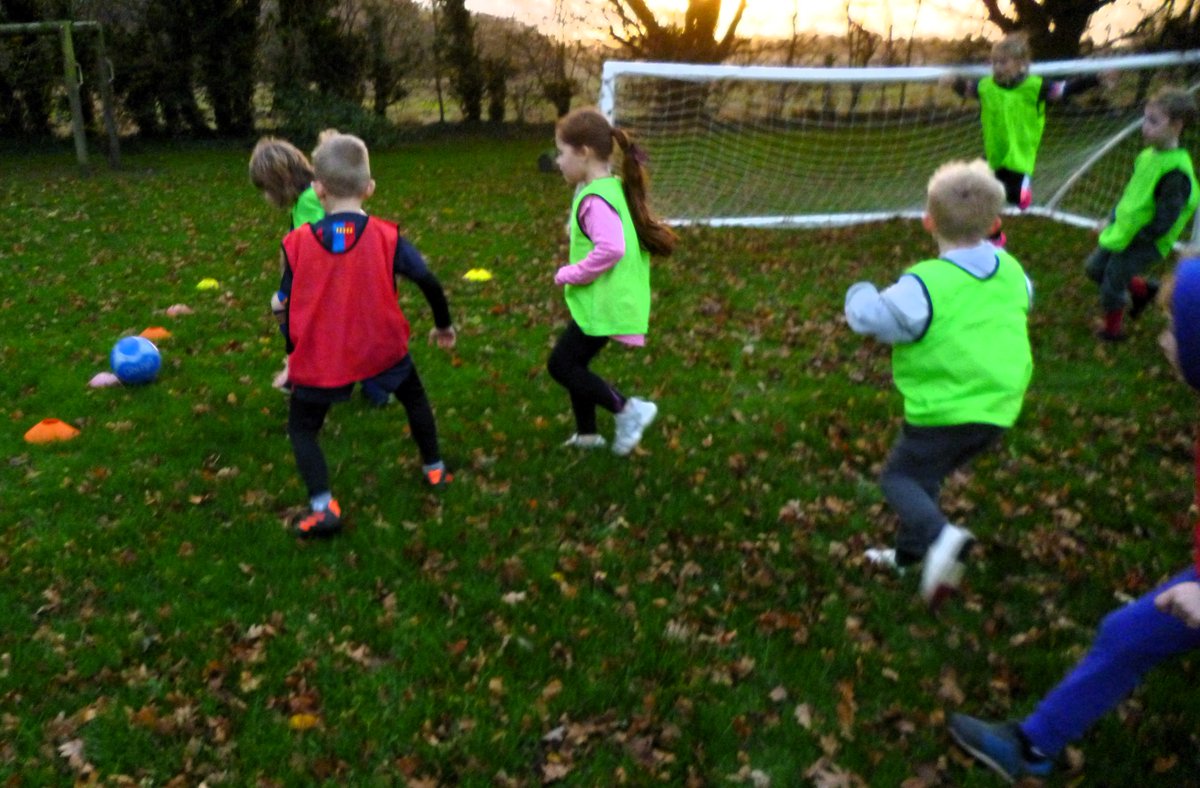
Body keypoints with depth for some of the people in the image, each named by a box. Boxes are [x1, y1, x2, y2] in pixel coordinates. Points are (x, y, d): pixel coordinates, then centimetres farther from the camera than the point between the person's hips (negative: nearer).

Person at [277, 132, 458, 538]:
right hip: (382, 349, 1)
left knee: (302, 428, 16)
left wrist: (292, 353, 17)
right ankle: (434, 470, 40)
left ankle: (323, 507, 0)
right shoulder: (386, 236, -8)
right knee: (415, 398, 28)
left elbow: (288, 307, 1)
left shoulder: (297, 243, -5)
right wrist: (444, 326, 11)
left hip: (318, 359, 0)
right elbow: (429, 281, -6)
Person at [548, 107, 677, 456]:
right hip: (607, 299, 10)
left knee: (560, 365, -1)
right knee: (573, 363, 19)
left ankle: (628, 409, 1)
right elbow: (618, 240, 19)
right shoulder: (614, 188, 10)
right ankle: (587, 434, 32)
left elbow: (610, 249, -34)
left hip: (602, 305, -10)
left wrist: (567, 274, -22)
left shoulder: (595, 199, -21)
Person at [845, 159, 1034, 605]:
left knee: (898, 477, 7)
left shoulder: (926, 284, -21)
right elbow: (1025, 298, 26)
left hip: (945, 411, -7)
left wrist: (859, 293, 3)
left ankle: (941, 536, -20)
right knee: (924, 476, 24)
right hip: (997, 410, 7)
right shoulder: (1012, 271, 4)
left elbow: (869, 316, -19)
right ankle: (908, 553, 36)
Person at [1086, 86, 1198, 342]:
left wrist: (1133, 239, -21)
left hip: (1144, 243, -8)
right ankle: (1142, 289, 40)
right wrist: (1112, 220, 12)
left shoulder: (1175, 171, -27)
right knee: (1094, 267, 21)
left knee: (1112, 284, 4)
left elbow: (1164, 221, -25)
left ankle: (1113, 329, 30)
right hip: (1122, 231, 8)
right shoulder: (1148, 155, 0)